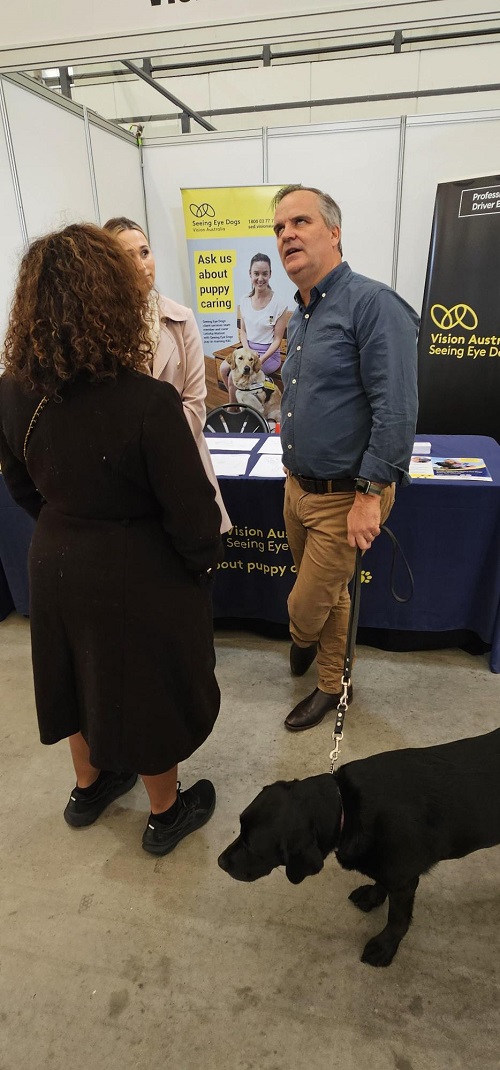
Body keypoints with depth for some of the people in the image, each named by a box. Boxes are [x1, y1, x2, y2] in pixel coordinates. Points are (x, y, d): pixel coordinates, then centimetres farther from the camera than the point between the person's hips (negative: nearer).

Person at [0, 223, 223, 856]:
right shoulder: (146, 403, -28)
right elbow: (191, 512, -21)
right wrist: (204, 560, -1)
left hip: (56, 564, 6)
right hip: (141, 574, -5)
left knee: (82, 674, 26)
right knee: (148, 689, 17)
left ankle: (90, 786, 52)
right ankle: (165, 814, 42)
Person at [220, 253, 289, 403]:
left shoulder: (279, 304, -12)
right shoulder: (245, 300, 3)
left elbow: (277, 339, -10)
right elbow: (243, 331, 9)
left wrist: (261, 359, -21)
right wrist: (248, 351, -8)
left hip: (269, 354, -5)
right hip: (248, 349, 5)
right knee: (224, 368, -20)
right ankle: (238, 402, 1)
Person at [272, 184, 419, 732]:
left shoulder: (373, 303, -17)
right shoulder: (299, 316, 11)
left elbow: (396, 410, -23)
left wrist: (370, 495, -23)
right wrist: (295, 470, 17)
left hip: (345, 497, -8)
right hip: (298, 487, 8)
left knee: (308, 605, 4)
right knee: (327, 593, 22)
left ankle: (302, 641, 39)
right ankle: (332, 684, 42)